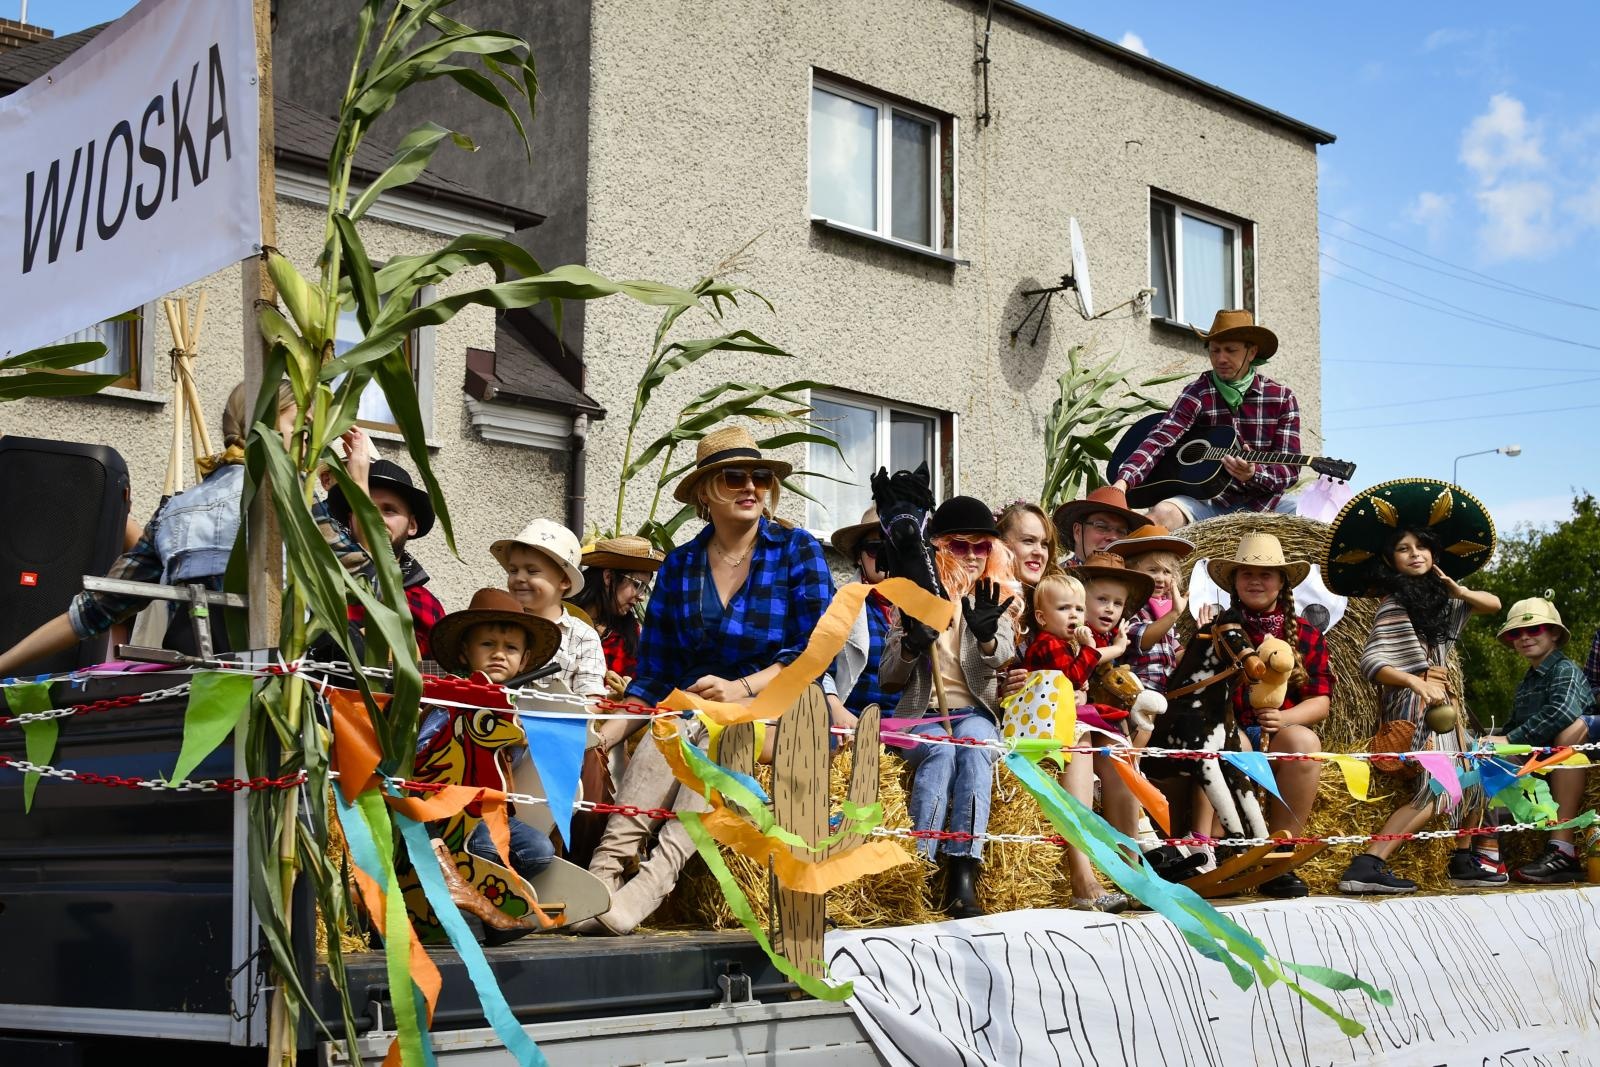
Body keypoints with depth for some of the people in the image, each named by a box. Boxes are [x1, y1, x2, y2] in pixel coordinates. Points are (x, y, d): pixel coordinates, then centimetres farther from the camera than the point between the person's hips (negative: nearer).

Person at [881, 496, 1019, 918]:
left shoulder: (997, 598, 12)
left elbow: (1003, 669, -3)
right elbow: (888, 679, 8)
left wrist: (987, 637, -26)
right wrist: (910, 646, -14)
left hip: (976, 714, 1)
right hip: (922, 715, 0)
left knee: (973, 746, -35)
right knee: (941, 752, -35)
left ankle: (963, 877, -42)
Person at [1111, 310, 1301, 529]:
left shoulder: (1283, 398, 4)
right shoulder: (1199, 393, 0)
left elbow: (1288, 471, -1)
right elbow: (1160, 438, -15)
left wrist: (1255, 473, -24)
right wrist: (1123, 482, -33)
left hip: (1260, 503, 2)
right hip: (1208, 501, -2)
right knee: (1163, 513, -33)